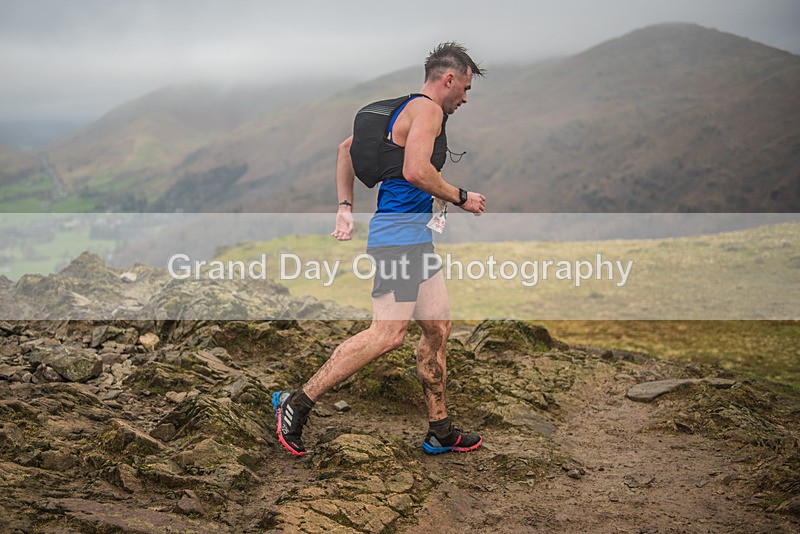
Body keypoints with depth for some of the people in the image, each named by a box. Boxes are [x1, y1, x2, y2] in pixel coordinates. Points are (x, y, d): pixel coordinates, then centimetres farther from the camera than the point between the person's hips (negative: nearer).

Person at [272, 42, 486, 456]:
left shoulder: (402, 109, 21)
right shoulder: (427, 109, -8)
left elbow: (346, 149, 26)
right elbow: (415, 171, -23)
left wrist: (345, 208, 21)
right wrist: (462, 198, -9)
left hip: (415, 238, 11)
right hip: (398, 236, -11)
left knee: (438, 329, 11)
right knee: (388, 334, -13)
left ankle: (439, 430, 18)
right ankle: (296, 403, -5)